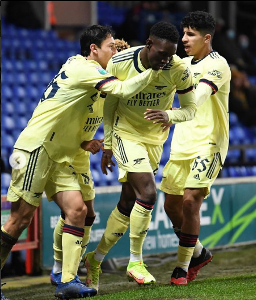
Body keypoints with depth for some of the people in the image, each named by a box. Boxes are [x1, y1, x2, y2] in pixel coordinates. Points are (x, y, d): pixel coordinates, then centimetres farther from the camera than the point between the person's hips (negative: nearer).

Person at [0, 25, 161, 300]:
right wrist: (155, 69, -14)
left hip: (57, 156, 9)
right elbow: (123, 90, -22)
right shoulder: (84, 68, -11)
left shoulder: (80, 67, 17)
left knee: (77, 209, -4)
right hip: (35, 148, -9)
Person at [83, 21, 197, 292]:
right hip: (126, 134, -3)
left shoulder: (178, 70, -18)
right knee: (147, 193, -20)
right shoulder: (119, 63, -19)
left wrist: (168, 115, -30)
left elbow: (190, 110, -9)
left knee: (128, 203, 7)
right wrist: (107, 145, -1)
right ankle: (135, 263, -6)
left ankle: (95, 259, 24)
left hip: (155, 140, 3)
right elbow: (110, 105, -5)